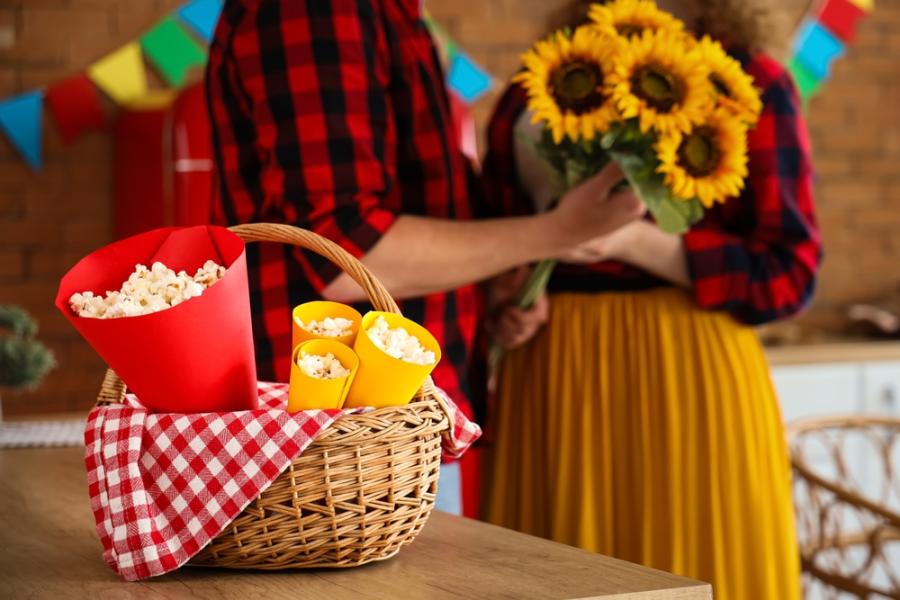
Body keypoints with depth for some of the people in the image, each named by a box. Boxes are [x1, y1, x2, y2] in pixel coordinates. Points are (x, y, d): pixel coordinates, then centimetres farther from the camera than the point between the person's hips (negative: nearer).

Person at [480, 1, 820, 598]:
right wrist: (506, 306, 1)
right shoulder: (530, 93, 14)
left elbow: (790, 271, -5)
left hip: (686, 378, -4)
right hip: (549, 382, 4)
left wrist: (637, 241, -16)